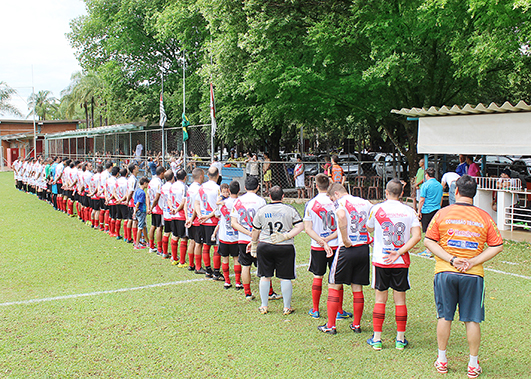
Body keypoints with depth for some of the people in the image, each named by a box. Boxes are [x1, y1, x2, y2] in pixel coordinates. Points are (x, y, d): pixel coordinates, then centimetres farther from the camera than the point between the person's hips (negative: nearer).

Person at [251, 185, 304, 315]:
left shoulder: (261, 210, 3)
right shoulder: (290, 210, -1)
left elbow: (255, 231, 9)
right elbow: (300, 226, -8)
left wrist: (254, 244, 22)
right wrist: (286, 236, -10)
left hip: (265, 246, 1)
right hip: (285, 248, -1)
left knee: (265, 276, 12)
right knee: (285, 278, 6)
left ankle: (264, 306, 18)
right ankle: (287, 308, 12)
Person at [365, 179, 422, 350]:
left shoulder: (377, 209, -4)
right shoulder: (409, 211, -1)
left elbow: (370, 229, 13)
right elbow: (417, 236, -10)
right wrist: (399, 252, -11)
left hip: (380, 260, -1)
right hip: (401, 262, 1)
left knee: (380, 299, 8)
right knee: (400, 299, 9)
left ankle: (376, 339, 11)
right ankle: (400, 339, 15)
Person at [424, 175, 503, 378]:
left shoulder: (442, 213, -2)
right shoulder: (484, 217, -1)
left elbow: (429, 241, -5)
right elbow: (497, 246, -2)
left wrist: (451, 259, -8)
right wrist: (473, 262, -6)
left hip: (445, 272, 0)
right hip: (473, 275, 0)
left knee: (444, 317, 11)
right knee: (472, 320, 8)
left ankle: (442, 361, 21)